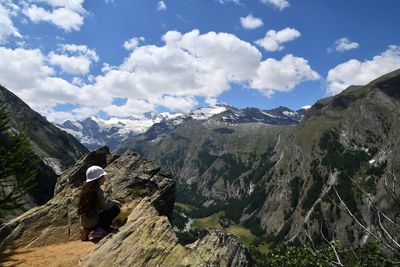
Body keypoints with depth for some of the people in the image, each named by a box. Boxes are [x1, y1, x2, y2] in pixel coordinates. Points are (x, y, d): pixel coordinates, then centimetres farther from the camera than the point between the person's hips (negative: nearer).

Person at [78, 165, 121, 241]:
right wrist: (114, 202, 3)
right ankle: (99, 231, 2)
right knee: (116, 208, -5)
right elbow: (104, 207, -14)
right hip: (92, 224, -8)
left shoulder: (87, 188, 3)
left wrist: (113, 201, 8)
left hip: (84, 223, 8)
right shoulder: (97, 191, -23)